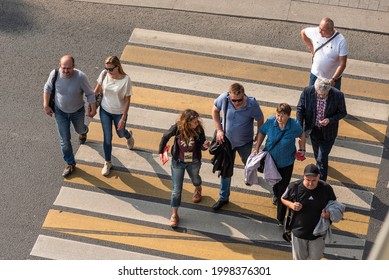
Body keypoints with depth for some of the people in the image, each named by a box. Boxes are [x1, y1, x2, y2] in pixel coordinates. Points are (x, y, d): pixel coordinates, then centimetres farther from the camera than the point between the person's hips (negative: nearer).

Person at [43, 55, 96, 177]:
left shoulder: (81, 77, -32)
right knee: (64, 140, 6)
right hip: (60, 112, 1)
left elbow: (90, 93, -16)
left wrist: (93, 109, -10)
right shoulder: (55, 74, -25)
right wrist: (46, 105, -4)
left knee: (79, 129, 30)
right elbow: (47, 88, -4)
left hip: (77, 111, 0)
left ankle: (84, 131, 70)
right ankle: (70, 164, 27)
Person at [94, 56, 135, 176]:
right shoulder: (104, 74, -18)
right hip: (105, 111, 2)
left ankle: (128, 135, 63)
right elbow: (97, 90, -1)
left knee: (120, 133, 24)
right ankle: (107, 163, 31)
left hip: (119, 113, -2)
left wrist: (123, 118, -15)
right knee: (107, 138, 10)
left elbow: (127, 100, -18)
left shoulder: (125, 80, -27)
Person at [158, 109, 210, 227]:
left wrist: (205, 146, -38)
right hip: (178, 162, -1)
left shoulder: (199, 130, -25)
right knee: (176, 189, 3)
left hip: (194, 162, 1)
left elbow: (201, 146, -14)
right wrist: (161, 151, 2)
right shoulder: (177, 128, -27)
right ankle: (174, 214, 17)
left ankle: (198, 190, 67)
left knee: (195, 179, 32)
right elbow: (165, 137, -7)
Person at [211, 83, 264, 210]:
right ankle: (223, 197, 27)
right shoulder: (224, 98, -27)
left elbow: (260, 120, -13)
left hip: (245, 142, -1)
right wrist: (219, 130, -11)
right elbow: (215, 110, -6)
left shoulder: (252, 104, -31)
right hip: (227, 140, 1)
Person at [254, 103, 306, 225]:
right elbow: (261, 132, -2)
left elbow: (301, 135, 0)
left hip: (286, 162, -3)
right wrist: (257, 148, -5)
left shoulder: (294, 126, -23)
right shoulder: (270, 121, -21)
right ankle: (276, 194, 66)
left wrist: (302, 149, -2)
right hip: (270, 159, 3)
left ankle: (281, 218, 12)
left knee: (283, 189, -1)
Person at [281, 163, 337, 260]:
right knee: (299, 257, 18)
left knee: (315, 257, 19)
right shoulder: (294, 186, -18)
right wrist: (291, 205, -21)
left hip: (318, 231, 1)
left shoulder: (326, 188, -17)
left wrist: (329, 213, -21)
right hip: (299, 230, 0)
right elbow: (283, 199, -1)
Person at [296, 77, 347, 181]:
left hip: (328, 132, -3)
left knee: (322, 159, 0)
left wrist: (330, 120, -27)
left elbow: (342, 113, -9)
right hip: (313, 129, 3)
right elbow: (300, 109, -9)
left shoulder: (338, 95, -26)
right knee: (317, 155, 25)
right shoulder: (307, 92, -23)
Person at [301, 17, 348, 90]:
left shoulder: (341, 41, -25)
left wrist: (333, 79, -30)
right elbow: (303, 32, 8)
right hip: (315, 75, 4)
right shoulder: (315, 32, -15)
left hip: (332, 78, -3)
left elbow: (342, 64, -23)